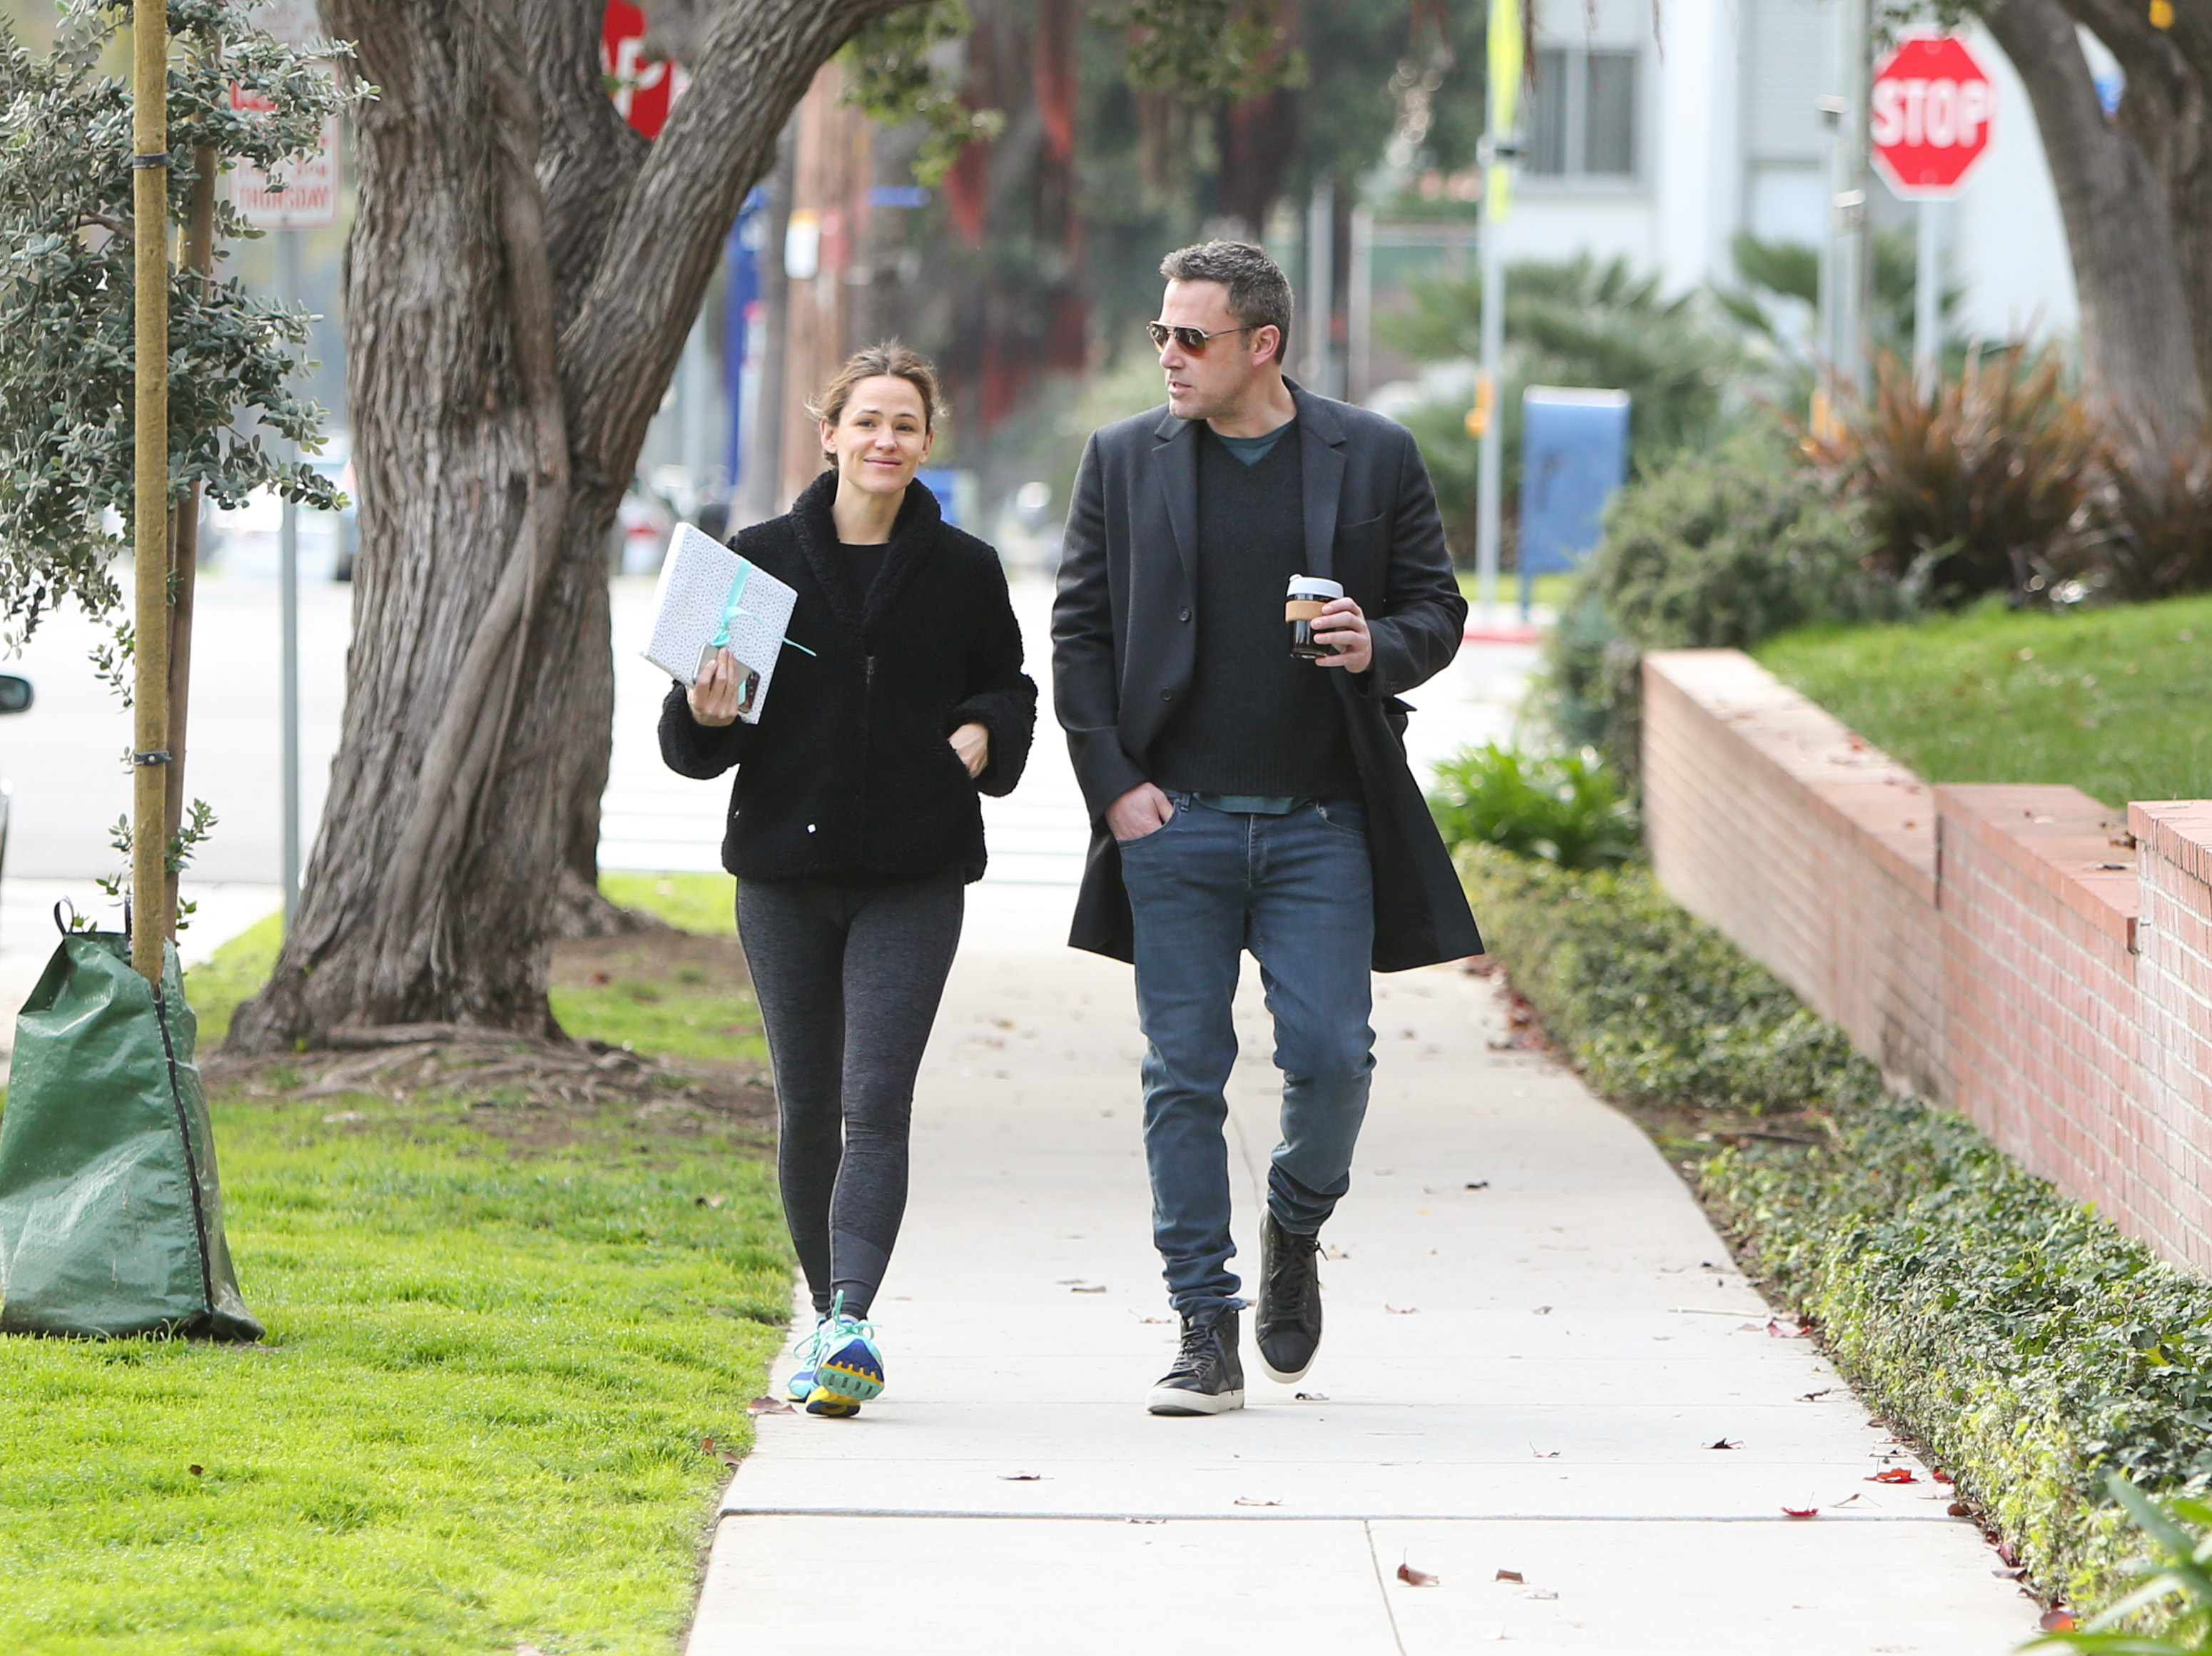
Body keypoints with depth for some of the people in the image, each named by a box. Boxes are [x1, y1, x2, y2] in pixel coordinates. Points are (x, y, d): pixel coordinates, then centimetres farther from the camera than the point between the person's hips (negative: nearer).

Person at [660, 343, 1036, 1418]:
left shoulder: (963, 572, 4)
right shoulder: (762, 560, 4)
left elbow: (1007, 689, 17)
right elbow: (696, 739, 7)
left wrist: (983, 734, -5)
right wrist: (708, 714, -16)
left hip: (913, 878, -1)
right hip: (784, 867, 1)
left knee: (876, 1100, -14)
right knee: (806, 1107, 7)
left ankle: (850, 1321, -23)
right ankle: (827, 1316, 23)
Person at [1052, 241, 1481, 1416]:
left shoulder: (1373, 458, 4)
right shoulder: (1123, 461, 6)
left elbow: (1437, 609, 9)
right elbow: (1079, 631, 7)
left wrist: (1380, 650, -13)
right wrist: (1112, 783, -3)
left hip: (1322, 823, -1)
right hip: (1175, 823, 1)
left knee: (1331, 1056, -7)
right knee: (1184, 1076, 0)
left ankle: (1296, 1228, 25)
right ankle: (1206, 1331, 6)